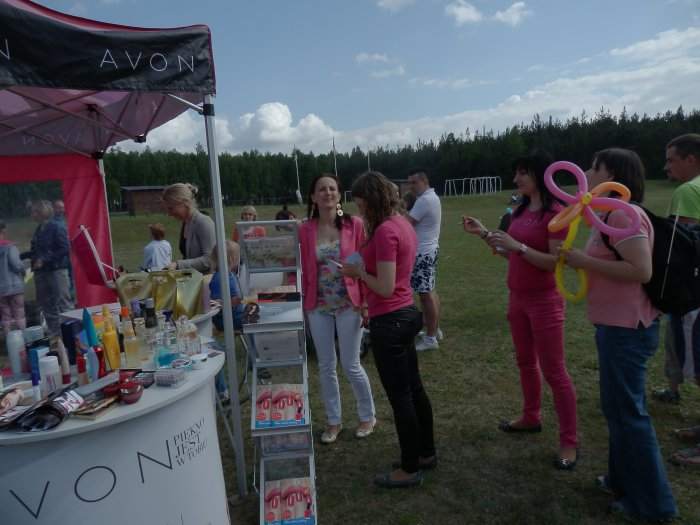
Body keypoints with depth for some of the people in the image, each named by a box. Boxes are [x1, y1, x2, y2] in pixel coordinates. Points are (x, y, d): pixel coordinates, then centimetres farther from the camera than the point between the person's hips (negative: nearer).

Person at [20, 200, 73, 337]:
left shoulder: (57, 227, -10)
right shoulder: (39, 230, 12)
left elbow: (64, 249, -16)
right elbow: (36, 251, 20)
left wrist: (44, 259, -19)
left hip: (57, 271, -8)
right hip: (41, 272, 8)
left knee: (64, 304, -6)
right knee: (47, 306, 13)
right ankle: (55, 334, 22)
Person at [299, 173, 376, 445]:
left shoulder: (354, 224, -6)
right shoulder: (305, 231, -1)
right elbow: (304, 270, 4)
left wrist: (365, 302, -9)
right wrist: (302, 303, -1)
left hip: (349, 304, -2)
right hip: (318, 307, 3)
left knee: (351, 365, 5)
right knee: (326, 366, 11)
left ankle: (367, 416, 29)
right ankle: (333, 420, 30)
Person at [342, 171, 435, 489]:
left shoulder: (385, 231, -20)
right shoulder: (402, 224, 9)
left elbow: (385, 287, -23)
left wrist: (359, 272, -8)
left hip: (390, 322, -10)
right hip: (405, 314, 10)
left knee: (399, 396, 4)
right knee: (413, 389, 20)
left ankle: (410, 469, 20)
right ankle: (426, 453, 36)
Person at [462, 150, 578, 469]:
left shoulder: (555, 213, -16)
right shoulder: (520, 211, 8)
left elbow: (556, 262, -22)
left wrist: (518, 245, -27)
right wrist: (484, 234, 3)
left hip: (544, 302, -8)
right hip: (517, 298, 8)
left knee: (554, 371, -2)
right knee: (525, 362, 19)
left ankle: (569, 442, 10)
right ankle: (531, 417, 37)